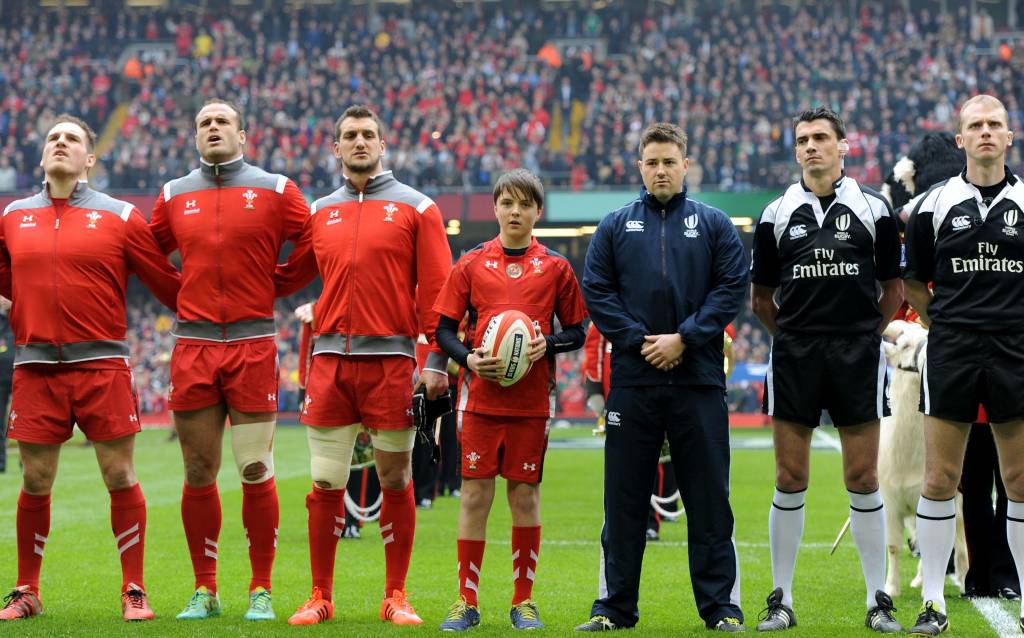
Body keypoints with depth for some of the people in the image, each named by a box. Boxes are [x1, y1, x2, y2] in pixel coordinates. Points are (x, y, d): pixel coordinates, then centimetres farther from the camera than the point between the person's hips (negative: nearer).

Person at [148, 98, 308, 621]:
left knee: (255, 471, -4)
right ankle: (204, 590, 12)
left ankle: (261, 591, 5)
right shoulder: (173, 196, 11)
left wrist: (271, 286, 6)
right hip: (192, 347, 2)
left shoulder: (275, 191, 4)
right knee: (198, 473, 4)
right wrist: (188, 297, 13)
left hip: (253, 346, -2)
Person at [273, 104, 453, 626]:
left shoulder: (415, 208, 5)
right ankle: (320, 597, 9)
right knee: (325, 483, 1)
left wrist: (437, 361, -7)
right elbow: (285, 278, 20)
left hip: (391, 359, -2)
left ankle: (396, 596, 10)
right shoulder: (320, 213, 14)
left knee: (395, 479, 2)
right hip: (330, 359, 2)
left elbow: (435, 290, 0)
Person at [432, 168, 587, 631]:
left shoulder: (555, 268, 6)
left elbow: (576, 332, 9)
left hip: (532, 399, 0)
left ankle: (523, 601, 12)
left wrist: (547, 344, -11)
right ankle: (467, 601, 5)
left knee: (525, 495, 3)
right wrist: (468, 358, -12)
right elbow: (444, 328, 6)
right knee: (474, 493, -1)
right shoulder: (472, 264, 5)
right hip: (480, 397, 0)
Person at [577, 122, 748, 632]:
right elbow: (596, 291, 3)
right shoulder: (616, 226, 10)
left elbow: (732, 288, 0)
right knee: (624, 499, 4)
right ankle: (615, 605, 11)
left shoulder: (714, 225, 8)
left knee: (709, 497, 1)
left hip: (698, 380, -1)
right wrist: (639, 340, -9)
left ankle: (721, 605, 6)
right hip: (632, 380, 1)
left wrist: (685, 338, -11)